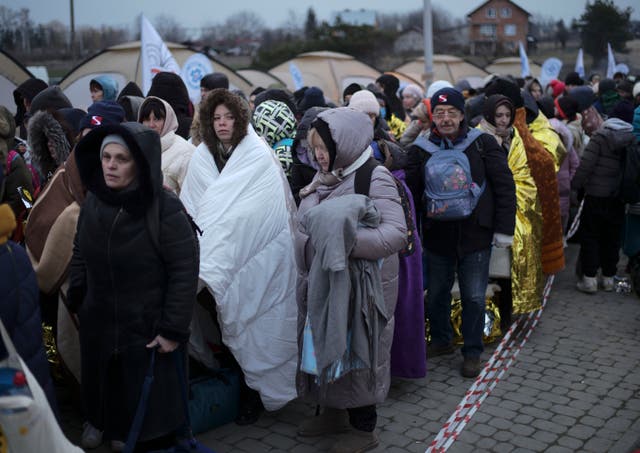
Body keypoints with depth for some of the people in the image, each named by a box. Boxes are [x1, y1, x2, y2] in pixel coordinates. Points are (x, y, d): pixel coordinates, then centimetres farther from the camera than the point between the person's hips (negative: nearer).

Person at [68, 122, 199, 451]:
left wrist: (174, 329, -17)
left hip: (147, 324, -5)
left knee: (144, 391, 13)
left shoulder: (166, 209, -21)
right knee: (100, 378, 24)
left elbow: (185, 271, -18)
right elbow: (80, 254, 9)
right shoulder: (93, 200, -5)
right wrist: (76, 301, 8)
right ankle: (100, 420, 54)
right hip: (98, 320, 5)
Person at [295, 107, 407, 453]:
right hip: (324, 281, 7)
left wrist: (346, 240, -29)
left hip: (359, 282, -7)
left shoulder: (374, 177, -13)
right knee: (327, 346, 15)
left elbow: (396, 233, -22)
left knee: (356, 349, 4)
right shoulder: (326, 177, 8)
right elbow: (308, 222, 16)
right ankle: (335, 411, 35)